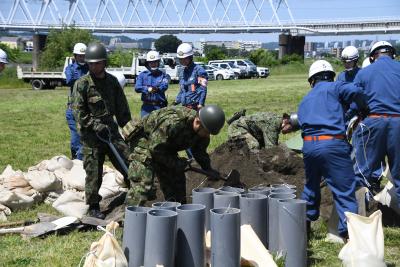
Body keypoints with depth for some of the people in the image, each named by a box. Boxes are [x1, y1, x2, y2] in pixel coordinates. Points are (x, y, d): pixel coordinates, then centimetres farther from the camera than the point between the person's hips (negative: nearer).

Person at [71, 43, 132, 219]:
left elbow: (122, 109, 15)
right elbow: (79, 112, -10)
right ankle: (93, 207, 15)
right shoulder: (82, 84, -6)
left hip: (111, 130, 5)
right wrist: (96, 126, -18)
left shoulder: (112, 81, 9)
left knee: (129, 163, 1)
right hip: (91, 135, -4)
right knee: (94, 172, 0)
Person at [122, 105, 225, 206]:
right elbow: (155, 148, -32)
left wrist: (208, 169, -9)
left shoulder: (202, 131, -13)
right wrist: (175, 163, -26)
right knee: (142, 187, -19)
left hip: (166, 149, 8)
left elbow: (200, 151, 4)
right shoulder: (171, 123, -40)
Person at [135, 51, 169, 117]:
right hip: (146, 106, 1)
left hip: (159, 106, -1)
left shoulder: (162, 75, 6)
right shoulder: (142, 75, 8)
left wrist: (157, 89, -35)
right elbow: (137, 88, -6)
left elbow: (164, 86, -13)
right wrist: (147, 89, -24)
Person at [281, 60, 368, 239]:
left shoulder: (305, 101, 24)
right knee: (345, 190, -2)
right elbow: (354, 91, -11)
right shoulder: (333, 88, 5)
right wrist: (364, 108, 3)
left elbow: (301, 120, 14)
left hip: (308, 146, 6)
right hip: (332, 145, -6)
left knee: (311, 186, 24)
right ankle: (349, 230, -6)